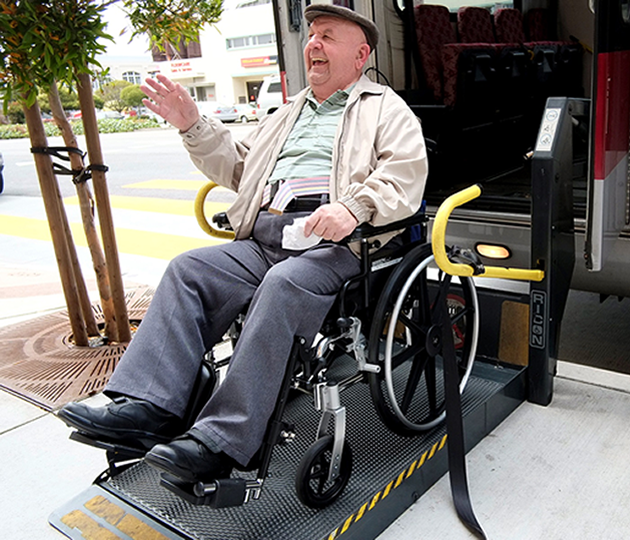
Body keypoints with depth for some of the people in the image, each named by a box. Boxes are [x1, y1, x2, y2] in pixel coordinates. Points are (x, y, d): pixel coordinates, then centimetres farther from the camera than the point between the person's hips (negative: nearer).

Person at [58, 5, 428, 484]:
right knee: (189, 269, -16)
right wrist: (193, 125, 23)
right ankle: (149, 408, -23)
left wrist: (353, 206, -23)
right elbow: (237, 167, 36)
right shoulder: (289, 113, 33)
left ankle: (220, 443, -35)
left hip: (337, 243, -6)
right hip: (264, 239, 7)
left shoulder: (387, 110, 13)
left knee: (283, 284, -36)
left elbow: (406, 175, -5)